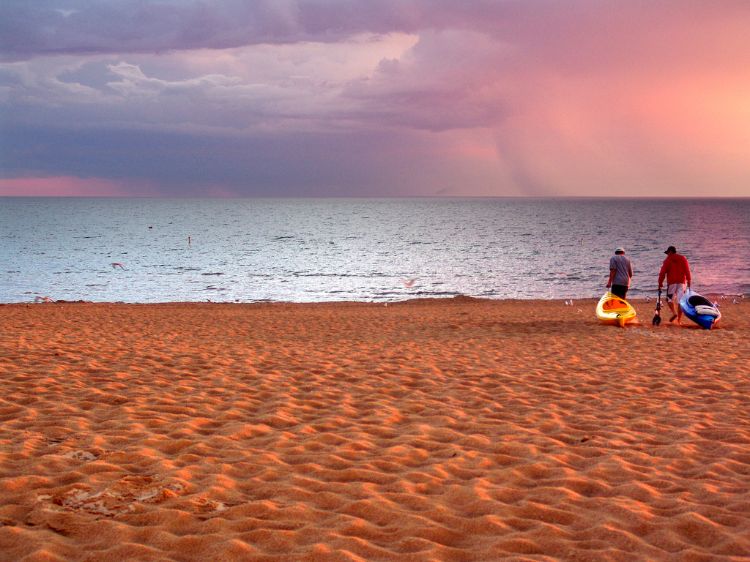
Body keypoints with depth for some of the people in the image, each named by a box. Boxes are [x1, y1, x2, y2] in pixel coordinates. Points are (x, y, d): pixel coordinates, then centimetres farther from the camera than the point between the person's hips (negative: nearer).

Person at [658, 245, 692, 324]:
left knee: (670, 298, 9)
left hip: (671, 282, -3)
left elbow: (662, 272, -2)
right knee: (680, 300, 3)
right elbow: (687, 270, 2)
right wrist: (689, 280, 3)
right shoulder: (683, 258, 10)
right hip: (681, 282, 3)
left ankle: (674, 312, -17)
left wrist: (660, 283, 1)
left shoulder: (668, 260, 2)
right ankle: (679, 320, 1)